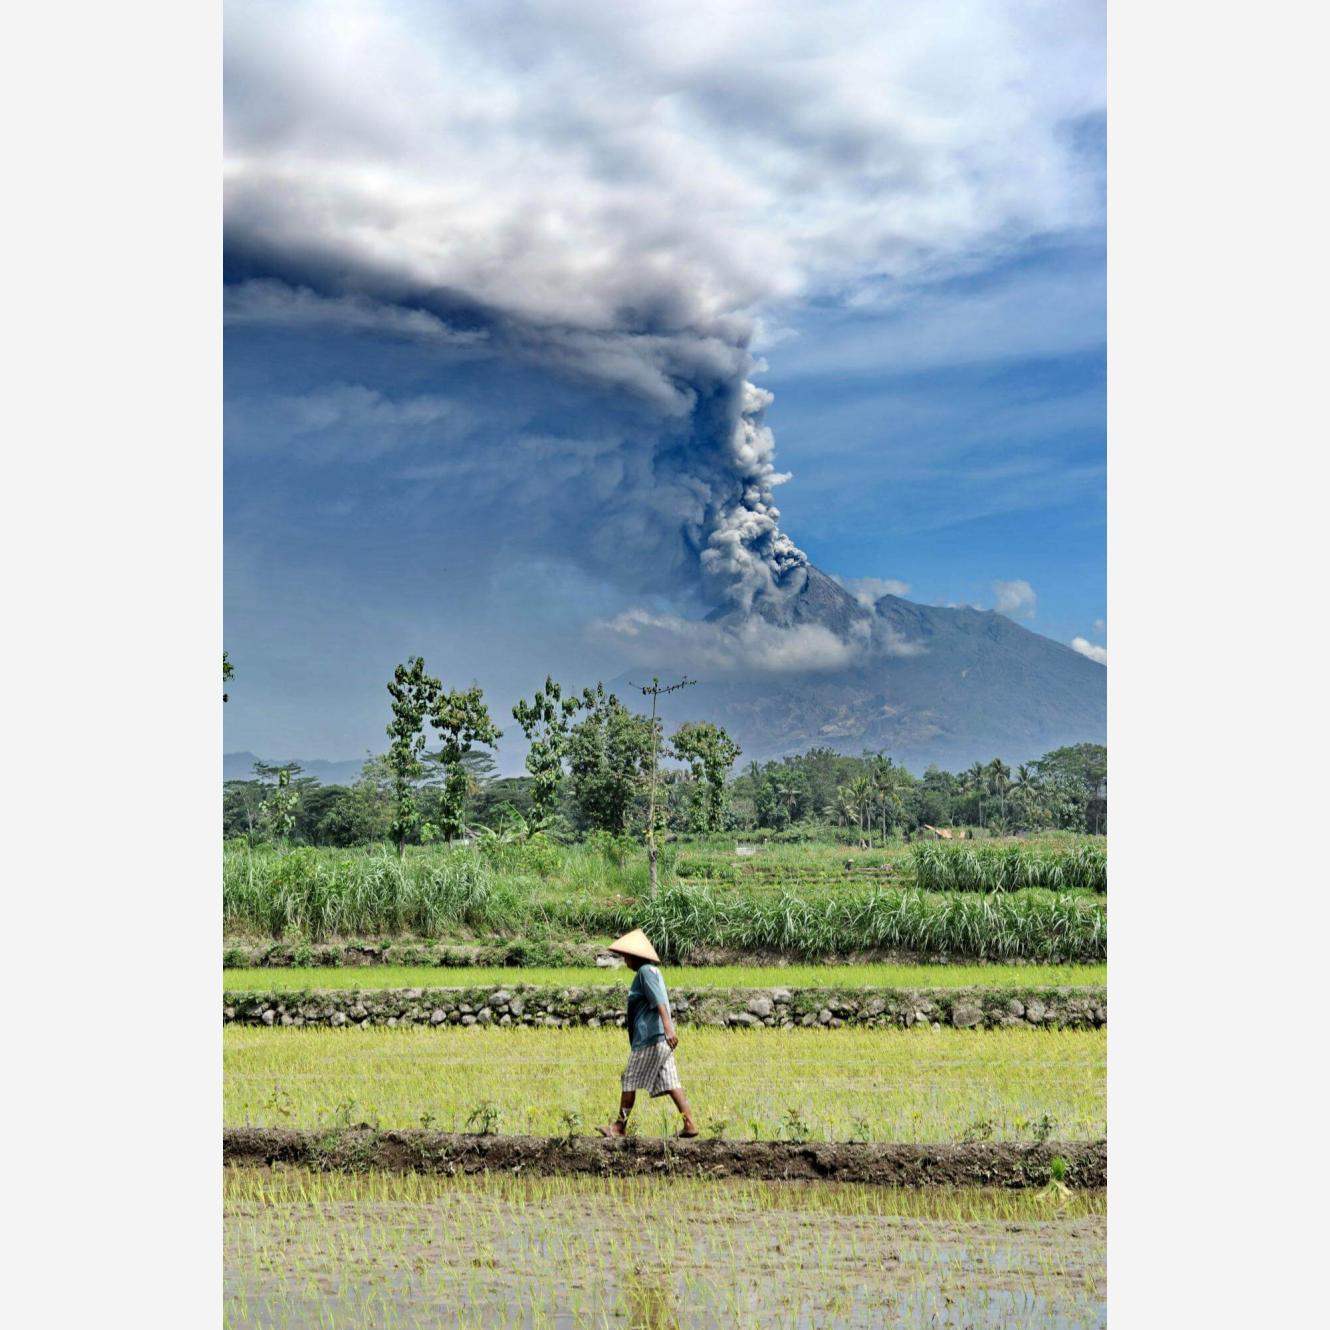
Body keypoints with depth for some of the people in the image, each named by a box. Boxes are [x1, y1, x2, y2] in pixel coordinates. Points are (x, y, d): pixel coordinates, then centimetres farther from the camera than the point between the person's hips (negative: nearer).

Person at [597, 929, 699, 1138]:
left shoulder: (645, 971, -11)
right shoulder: (650, 970, 19)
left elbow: (659, 1001, -23)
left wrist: (668, 1027, -34)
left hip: (649, 1039, -9)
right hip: (660, 1040, 9)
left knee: (629, 1081, 1)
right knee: (669, 1083, 4)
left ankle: (620, 1126, 9)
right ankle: (689, 1124, -1)